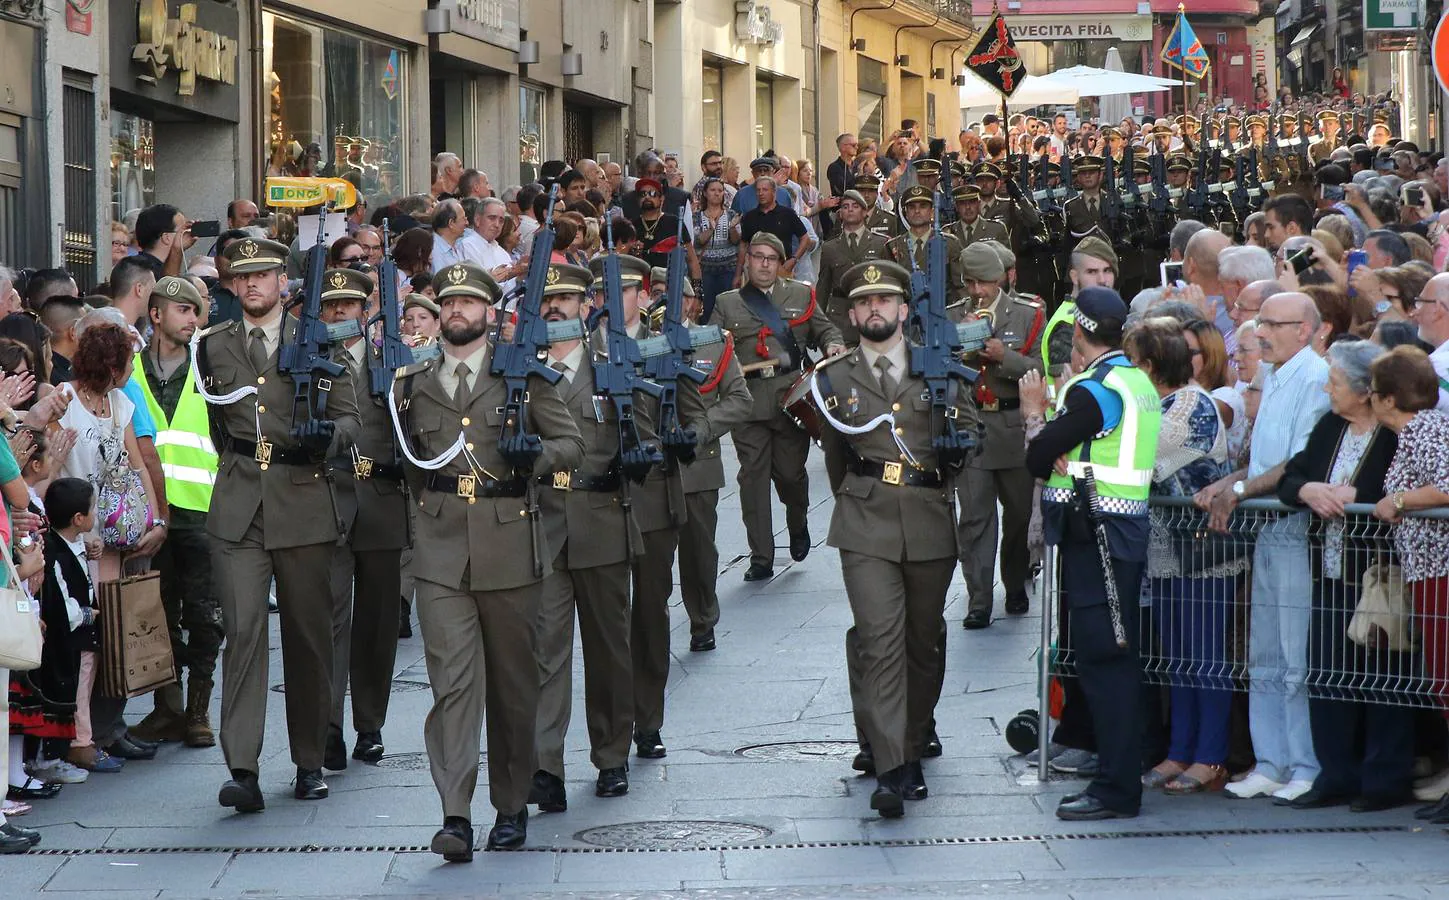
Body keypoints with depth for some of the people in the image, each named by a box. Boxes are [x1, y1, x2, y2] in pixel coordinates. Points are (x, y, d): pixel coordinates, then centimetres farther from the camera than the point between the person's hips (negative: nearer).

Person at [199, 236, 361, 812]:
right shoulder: (211, 348, 12)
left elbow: (348, 418, 6)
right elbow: (208, 425, 20)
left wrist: (326, 436, -14)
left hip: (303, 505, 0)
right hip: (237, 510, 0)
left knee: (310, 636, 7)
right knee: (243, 631, -12)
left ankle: (309, 762, 20)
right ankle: (243, 770, -16)